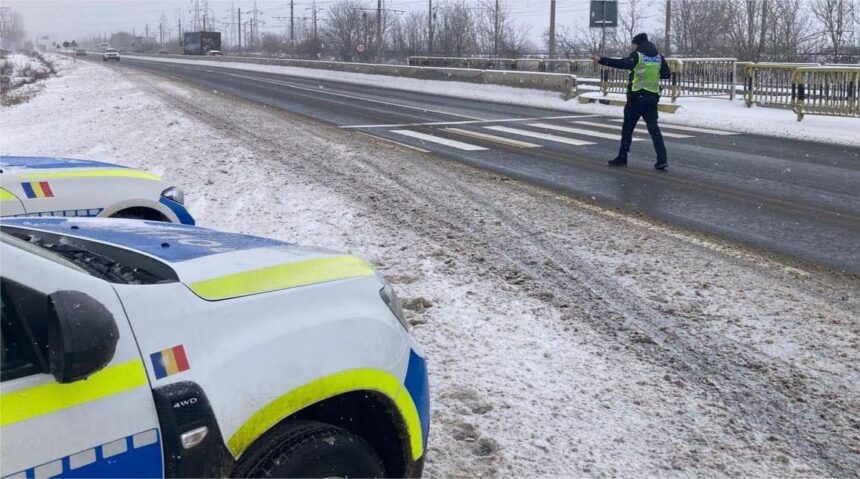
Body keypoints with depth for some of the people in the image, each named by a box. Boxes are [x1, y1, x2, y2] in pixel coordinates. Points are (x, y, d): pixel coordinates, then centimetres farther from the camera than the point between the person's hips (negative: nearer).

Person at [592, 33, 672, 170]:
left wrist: (601, 60, -24)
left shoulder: (637, 55, -8)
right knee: (653, 128, 4)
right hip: (652, 97, 5)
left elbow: (621, 63, -22)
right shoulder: (658, 56, 9)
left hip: (637, 96, -5)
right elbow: (667, 73, 14)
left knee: (627, 128, 6)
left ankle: (622, 158, 11)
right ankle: (662, 159, -7)